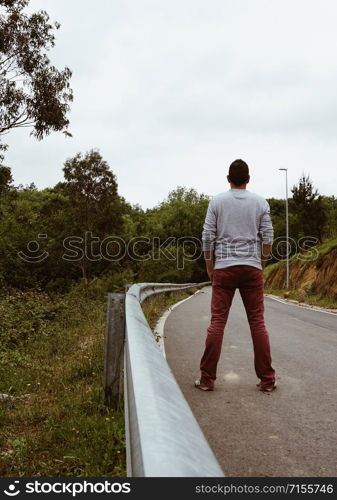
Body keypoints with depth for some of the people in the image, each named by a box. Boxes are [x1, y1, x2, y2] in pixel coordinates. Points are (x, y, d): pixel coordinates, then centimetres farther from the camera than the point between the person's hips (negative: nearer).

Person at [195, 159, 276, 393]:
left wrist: (209, 266, 11)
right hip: (252, 268, 1)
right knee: (258, 323, 4)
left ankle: (207, 378, 4)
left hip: (224, 268, 0)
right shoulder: (260, 202, 5)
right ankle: (267, 379, 8)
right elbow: (267, 238, 3)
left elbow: (208, 237, 0)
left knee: (217, 323, 2)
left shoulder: (217, 202, 2)